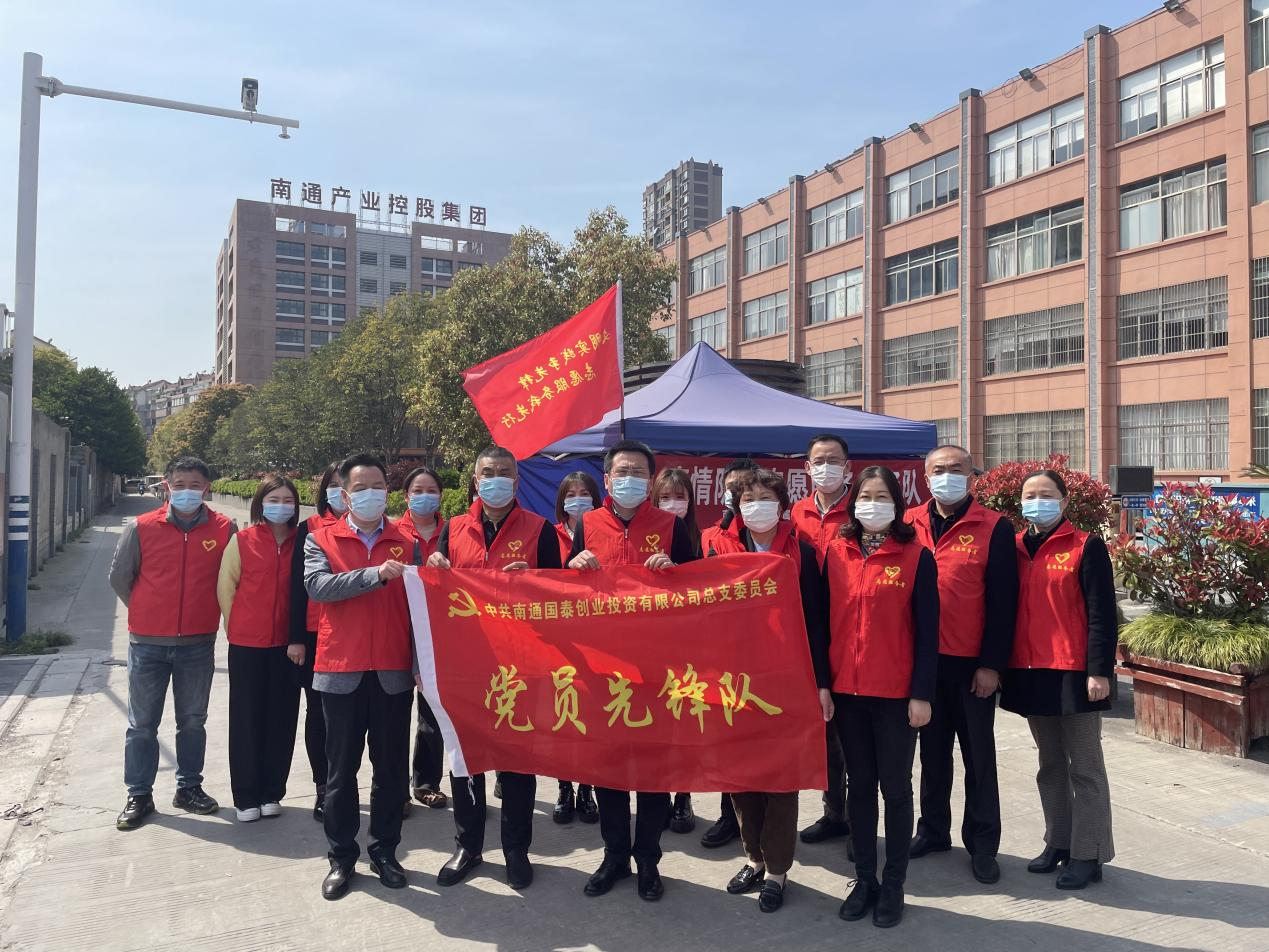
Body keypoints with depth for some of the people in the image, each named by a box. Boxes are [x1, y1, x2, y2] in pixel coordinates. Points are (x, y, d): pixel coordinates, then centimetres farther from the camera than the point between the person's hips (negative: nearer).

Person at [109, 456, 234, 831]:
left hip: (198, 644, 1)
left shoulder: (225, 530, -6)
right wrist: (150, 612, 9)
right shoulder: (142, 528, -6)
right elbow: (119, 578, 6)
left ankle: (189, 787, 28)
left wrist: (205, 613, 6)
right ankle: (139, 795, 23)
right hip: (148, 644, 0)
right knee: (142, 724, 9)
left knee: (193, 721, 14)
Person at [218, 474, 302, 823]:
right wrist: (238, 627, 7)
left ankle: (272, 792, 22)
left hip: (287, 644, 1)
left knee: (281, 718, 8)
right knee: (247, 719, 7)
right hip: (247, 645, -1)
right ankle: (246, 797, 19)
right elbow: (226, 588, 4)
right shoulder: (241, 541, -3)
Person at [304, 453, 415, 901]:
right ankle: (341, 857, 24)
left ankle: (384, 850, 26)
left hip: (393, 671, 1)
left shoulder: (408, 542, 6)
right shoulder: (321, 539, 4)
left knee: (392, 767, 9)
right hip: (341, 671, -1)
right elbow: (318, 585, -14)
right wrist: (375, 574, -24)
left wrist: (421, 661, -4)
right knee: (341, 768, 10)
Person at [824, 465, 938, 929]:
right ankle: (864, 879, 26)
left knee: (895, 787, 8)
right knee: (859, 785, 13)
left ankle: (893, 884, 22)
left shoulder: (917, 556, -4)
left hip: (897, 693, -3)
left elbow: (927, 631, -5)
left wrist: (922, 694, -9)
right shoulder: (835, 552, 3)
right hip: (847, 691, 3)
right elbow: (823, 621, 6)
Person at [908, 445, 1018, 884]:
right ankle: (933, 829, 30)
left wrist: (991, 664, -10)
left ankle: (982, 844, 21)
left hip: (972, 664, -3)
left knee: (978, 755, 9)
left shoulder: (995, 528, -5)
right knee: (932, 750, 15)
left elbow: (1003, 601, -7)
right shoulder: (910, 524, 4)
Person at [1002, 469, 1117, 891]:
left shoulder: (1087, 547, -5)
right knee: (1050, 763, 15)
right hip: (1030, 673, 5)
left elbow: (1102, 615, -8)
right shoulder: (1016, 549, 9)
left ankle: (1088, 854, 14)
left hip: (1074, 673, -5)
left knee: (1084, 765, 4)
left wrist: (1099, 671, -14)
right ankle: (1058, 842, 27)